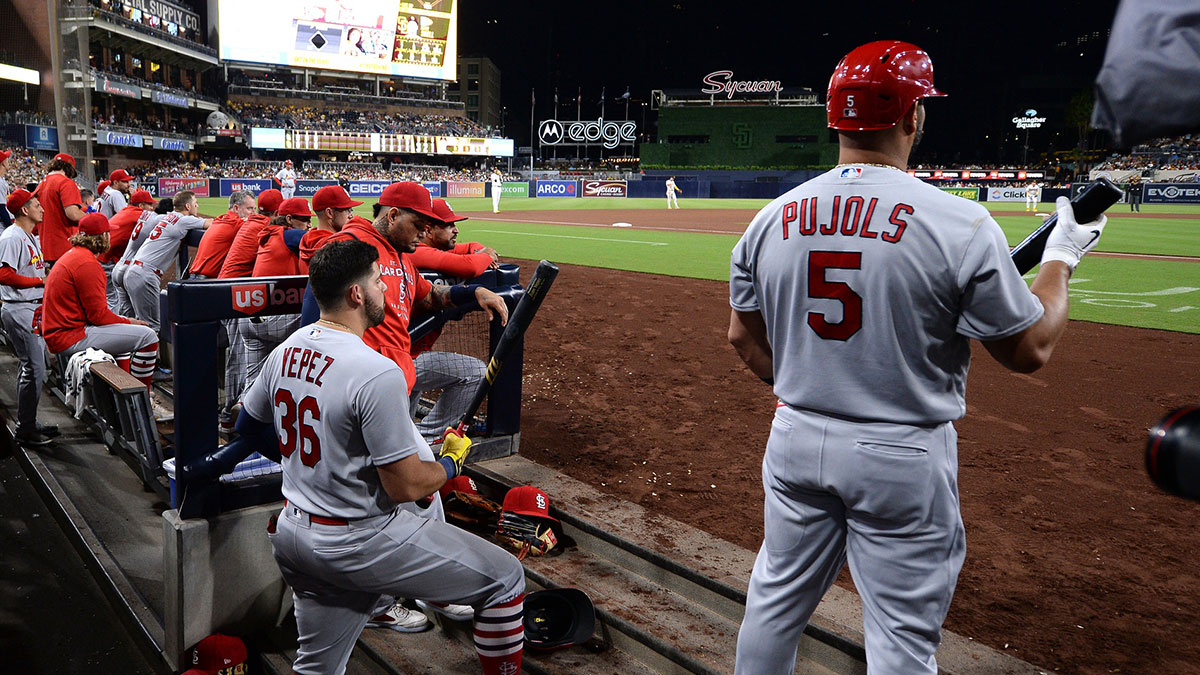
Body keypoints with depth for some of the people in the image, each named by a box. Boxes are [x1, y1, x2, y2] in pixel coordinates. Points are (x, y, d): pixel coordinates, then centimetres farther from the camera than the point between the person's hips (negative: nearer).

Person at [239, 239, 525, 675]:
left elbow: (248, 427, 17)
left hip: (293, 538, 9)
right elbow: (406, 487, -21)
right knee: (505, 579, 3)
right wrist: (453, 461, -1)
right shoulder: (378, 373, -25)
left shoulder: (285, 351, 1)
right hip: (360, 544, -9)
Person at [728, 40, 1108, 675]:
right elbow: (1030, 350, -7)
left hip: (795, 440, 5)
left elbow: (744, 339, 7)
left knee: (776, 599, 21)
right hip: (904, 457, -4)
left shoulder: (771, 219, -2)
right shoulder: (962, 224, -16)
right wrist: (1060, 258, 7)